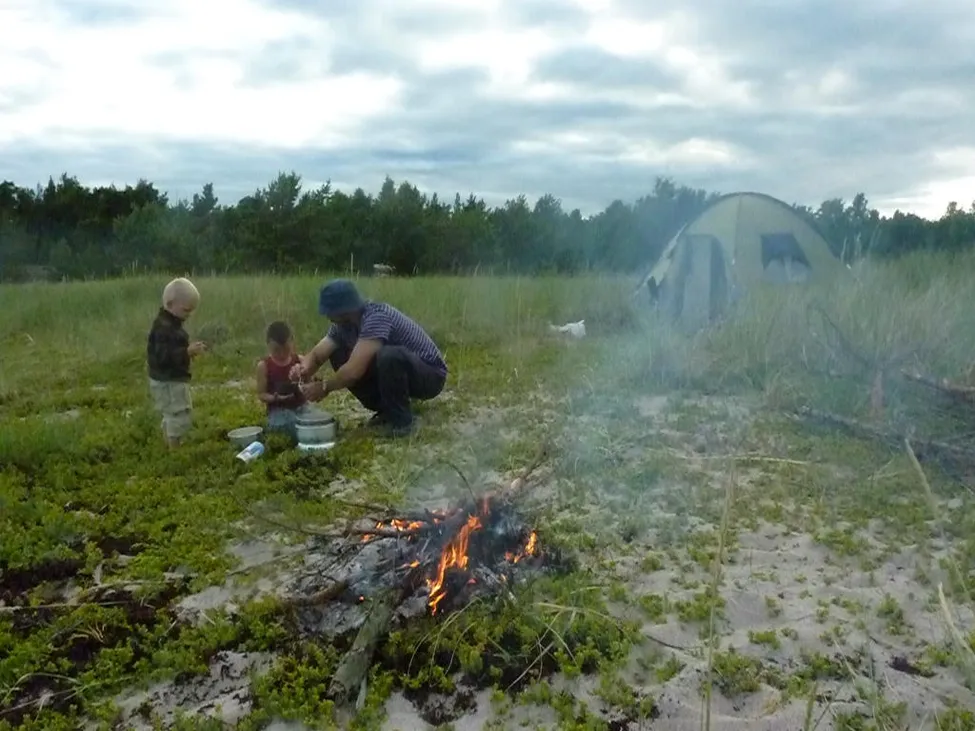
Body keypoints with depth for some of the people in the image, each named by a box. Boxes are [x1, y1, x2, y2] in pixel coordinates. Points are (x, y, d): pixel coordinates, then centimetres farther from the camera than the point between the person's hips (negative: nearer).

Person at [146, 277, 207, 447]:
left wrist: (187, 350, 6)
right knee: (181, 417, -7)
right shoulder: (164, 327, -23)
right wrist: (187, 351, -31)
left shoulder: (170, 324, 11)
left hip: (172, 380, 11)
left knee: (172, 416, 23)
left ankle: (169, 447, 36)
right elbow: (163, 356, -30)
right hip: (168, 382, -11)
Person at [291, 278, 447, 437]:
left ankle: (402, 420, -15)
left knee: (389, 356, -38)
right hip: (397, 372, 8)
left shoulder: (376, 317, -31)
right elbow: (316, 355, -1)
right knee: (338, 355, -2)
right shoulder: (344, 324, -4)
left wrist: (324, 387, -20)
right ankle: (387, 410, 6)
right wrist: (304, 369, -23)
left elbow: (354, 370, -36)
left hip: (430, 374, -8)